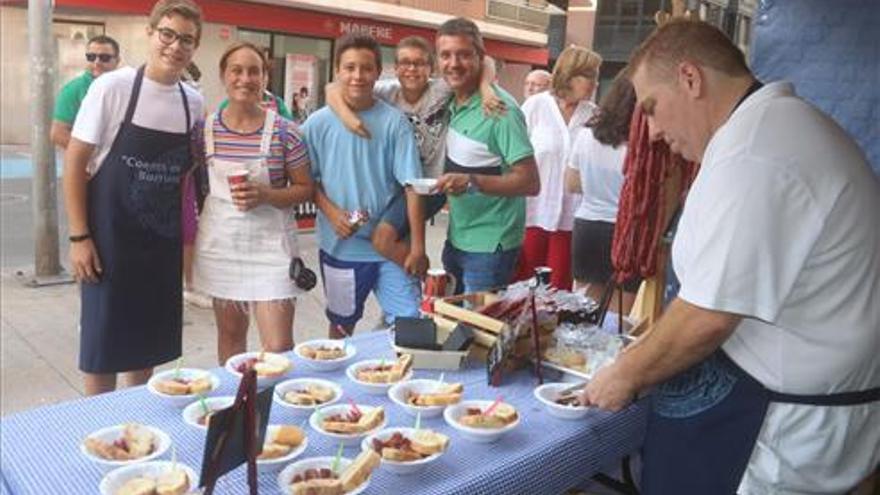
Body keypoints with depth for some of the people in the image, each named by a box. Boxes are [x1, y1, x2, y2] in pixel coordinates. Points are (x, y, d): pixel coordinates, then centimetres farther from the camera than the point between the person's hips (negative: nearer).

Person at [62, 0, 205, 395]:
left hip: (163, 238, 4)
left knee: (151, 339, 14)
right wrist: (79, 236, -12)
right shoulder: (112, 87, -11)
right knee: (103, 338, 4)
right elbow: (75, 161, -9)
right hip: (110, 235, -4)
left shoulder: (193, 101, 2)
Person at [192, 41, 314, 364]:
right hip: (220, 241, 3)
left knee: (279, 347, -5)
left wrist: (265, 195, -19)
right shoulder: (206, 128, 1)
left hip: (270, 243, -3)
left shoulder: (284, 131, -7)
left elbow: (305, 189, -2)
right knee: (230, 333, 16)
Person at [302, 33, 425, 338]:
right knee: (341, 327, 19)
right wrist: (332, 213, -14)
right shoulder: (318, 124, -3)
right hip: (340, 246, 1)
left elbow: (412, 186, -8)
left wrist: (417, 246, -11)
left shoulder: (394, 122, -6)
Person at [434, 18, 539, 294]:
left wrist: (472, 182, -30)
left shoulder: (500, 110, -17)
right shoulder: (452, 104, 4)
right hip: (456, 240, 7)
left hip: (489, 247, -7)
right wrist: (446, 188, 0)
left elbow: (530, 183, -20)